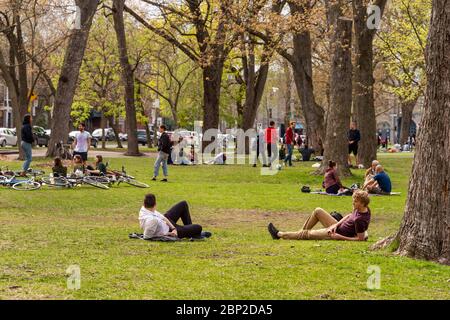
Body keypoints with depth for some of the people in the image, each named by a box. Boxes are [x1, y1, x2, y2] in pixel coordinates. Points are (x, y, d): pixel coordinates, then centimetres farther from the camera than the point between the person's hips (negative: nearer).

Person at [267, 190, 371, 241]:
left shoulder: (360, 220, -33)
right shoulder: (365, 209, -6)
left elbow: (360, 239, -29)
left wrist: (340, 237, -25)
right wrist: (336, 225, -4)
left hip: (339, 234, -9)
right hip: (338, 227, 9)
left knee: (306, 234, 2)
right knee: (318, 211, 13)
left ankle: (279, 234, 20)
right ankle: (301, 232, 26)